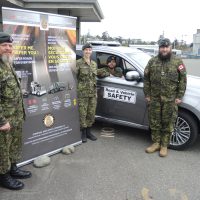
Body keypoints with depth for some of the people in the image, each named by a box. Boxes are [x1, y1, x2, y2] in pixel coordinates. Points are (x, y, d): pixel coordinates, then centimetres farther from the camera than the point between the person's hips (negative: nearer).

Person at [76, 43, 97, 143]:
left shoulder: (94, 64, 12)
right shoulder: (78, 63, -6)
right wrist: (75, 91, -14)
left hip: (93, 93, 5)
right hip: (82, 92, -5)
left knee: (91, 113, 10)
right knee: (82, 113, 0)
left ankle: (88, 132, 24)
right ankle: (83, 133, 14)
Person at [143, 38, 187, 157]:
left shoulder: (177, 62, 1)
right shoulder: (152, 62, 8)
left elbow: (183, 80, -1)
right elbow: (146, 79, 9)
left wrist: (179, 97, -6)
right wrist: (147, 94, 4)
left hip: (170, 99, -2)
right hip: (154, 98, 2)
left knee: (168, 123, 4)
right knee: (154, 122, 9)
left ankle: (164, 146, 18)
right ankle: (156, 143, 25)